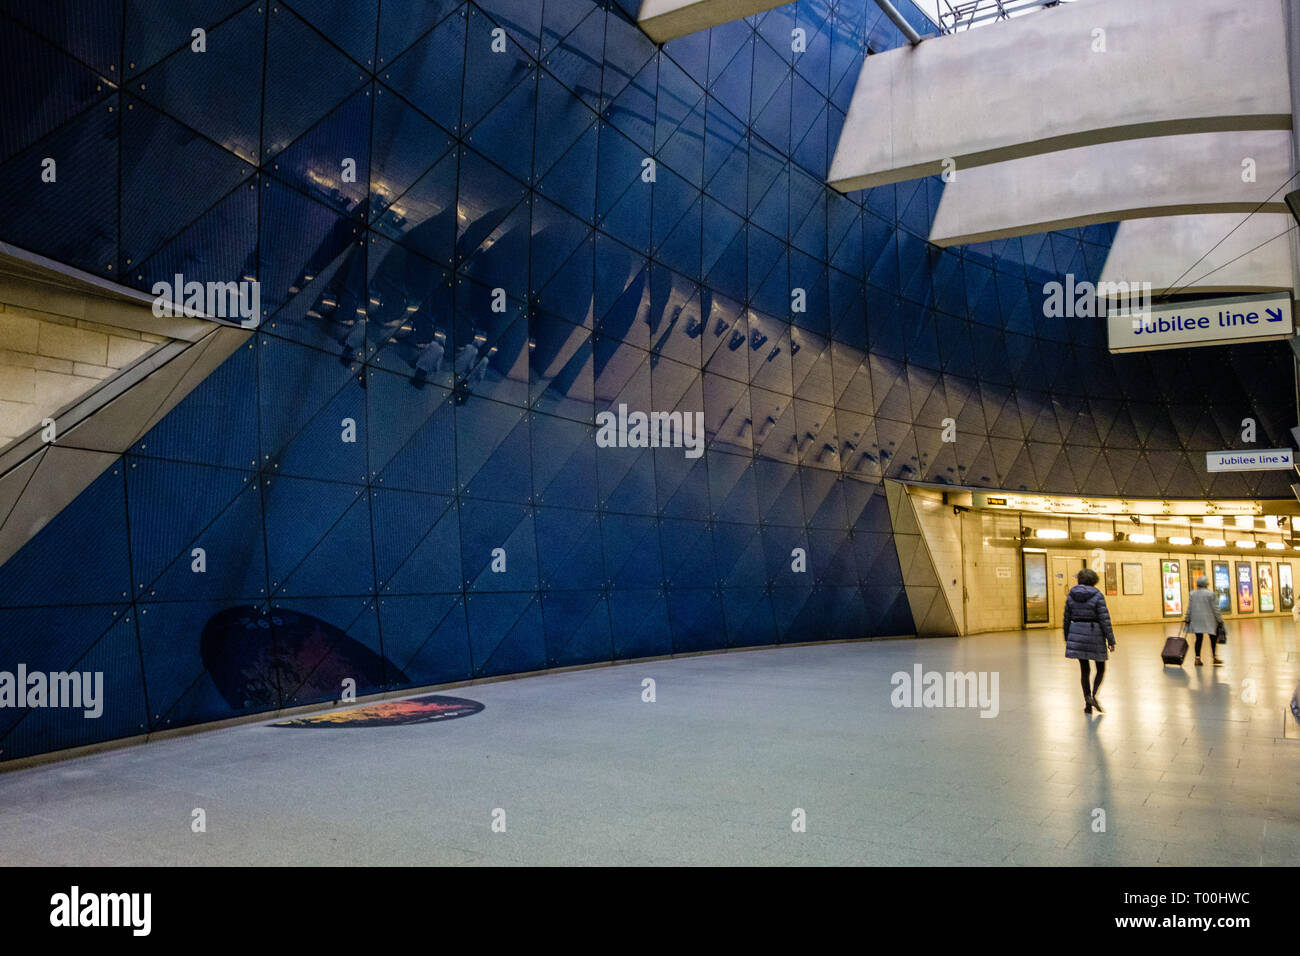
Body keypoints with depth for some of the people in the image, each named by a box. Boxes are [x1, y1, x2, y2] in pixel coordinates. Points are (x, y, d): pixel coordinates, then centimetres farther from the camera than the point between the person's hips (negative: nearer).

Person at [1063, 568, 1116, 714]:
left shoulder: (1071, 595, 3)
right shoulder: (1097, 596, -8)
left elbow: (1067, 618, 7)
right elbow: (1104, 619, -11)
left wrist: (1067, 638, 17)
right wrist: (1111, 640, -6)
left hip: (1077, 633, 3)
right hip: (1095, 633, -3)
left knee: (1084, 669, 10)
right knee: (1101, 668, 12)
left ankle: (1087, 703, 9)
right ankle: (1093, 695, -8)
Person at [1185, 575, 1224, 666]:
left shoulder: (1192, 594, 6)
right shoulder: (1211, 594, -5)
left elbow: (1189, 608, 7)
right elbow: (1215, 608, -6)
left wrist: (1187, 619, 14)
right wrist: (1219, 620, -1)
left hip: (1196, 620, 4)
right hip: (1209, 619, -4)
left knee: (1199, 639, 5)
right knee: (1213, 638, 6)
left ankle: (1197, 659, 0)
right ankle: (1215, 658, 8)